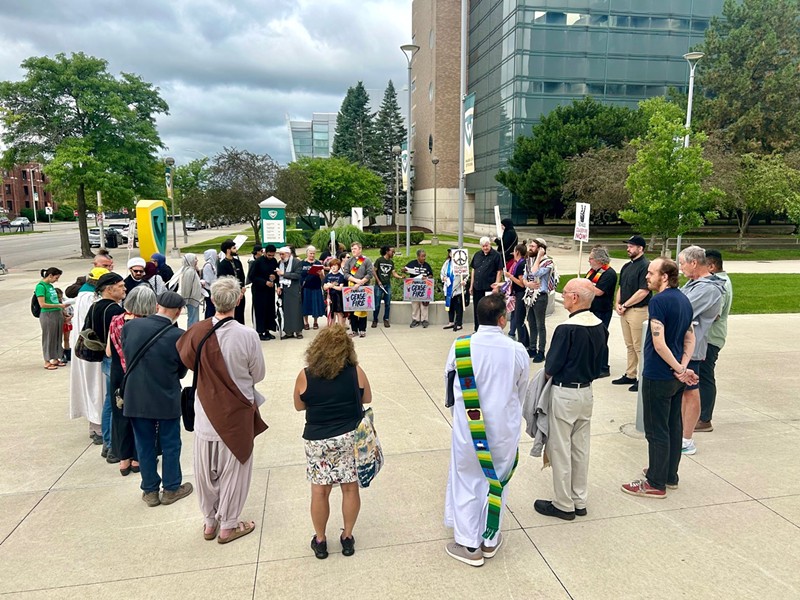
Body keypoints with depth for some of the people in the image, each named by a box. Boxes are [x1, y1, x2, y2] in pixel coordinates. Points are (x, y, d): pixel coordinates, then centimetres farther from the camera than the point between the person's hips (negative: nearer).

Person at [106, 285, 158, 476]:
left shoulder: (115, 321, -6)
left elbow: (108, 352, 1)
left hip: (118, 376, 4)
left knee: (120, 415, 17)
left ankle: (124, 460, 25)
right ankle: (137, 459, 24)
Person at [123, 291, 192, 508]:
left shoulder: (131, 326, -9)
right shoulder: (179, 336, -18)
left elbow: (125, 354, 7)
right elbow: (181, 371, -5)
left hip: (136, 398, 3)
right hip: (167, 399, -3)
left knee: (144, 446, 15)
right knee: (170, 445, 14)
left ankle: (150, 491, 27)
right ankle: (171, 488, 26)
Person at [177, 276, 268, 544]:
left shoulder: (197, 332, -14)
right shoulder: (247, 335, -20)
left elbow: (187, 360, 5)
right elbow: (259, 374, -8)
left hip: (206, 412, 3)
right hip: (237, 412, -2)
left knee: (206, 469, 18)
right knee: (233, 469, 14)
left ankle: (209, 522, 34)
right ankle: (228, 525, 26)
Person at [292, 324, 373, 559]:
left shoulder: (305, 376, -11)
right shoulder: (356, 372, -11)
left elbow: (299, 406, 4)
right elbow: (367, 399, 5)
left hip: (318, 441, 0)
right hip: (351, 437, 1)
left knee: (320, 491, 12)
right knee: (350, 488, 14)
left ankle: (320, 540, 27)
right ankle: (347, 537, 27)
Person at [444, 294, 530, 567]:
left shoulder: (460, 346, -15)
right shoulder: (517, 351, -14)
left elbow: (449, 381, 2)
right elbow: (521, 391, 3)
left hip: (468, 428, -1)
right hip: (504, 429, 1)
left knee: (468, 481, 14)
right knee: (497, 479, 19)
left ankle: (469, 544, 24)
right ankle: (490, 539, 34)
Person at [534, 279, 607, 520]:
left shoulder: (567, 329, -23)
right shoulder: (600, 327, 0)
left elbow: (551, 367, -17)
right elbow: (598, 365, 9)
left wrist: (549, 373, 3)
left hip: (564, 394, -8)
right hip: (587, 391, 8)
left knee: (560, 450, 6)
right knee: (581, 448, 16)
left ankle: (563, 505, 17)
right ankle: (579, 501, 28)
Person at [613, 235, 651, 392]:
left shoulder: (645, 266, -13)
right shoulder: (626, 266, 15)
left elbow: (643, 291, -20)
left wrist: (625, 305, -14)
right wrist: (618, 304, 3)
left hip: (639, 311, -9)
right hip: (624, 311, 9)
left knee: (639, 347, -3)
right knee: (630, 346, 16)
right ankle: (630, 375, 25)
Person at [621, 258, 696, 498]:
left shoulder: (659, 301, -19)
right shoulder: (684, 300, 9)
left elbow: (659, 344, -24)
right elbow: (690, 339, 11)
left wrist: (680, 369, -14)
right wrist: (683, 367, 0)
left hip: (658, 376, -9)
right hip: (675, 378, 9)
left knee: (657, 431, 2)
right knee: (673, 426, 17)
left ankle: (656, 483, 12)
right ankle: (670, 476, 30)